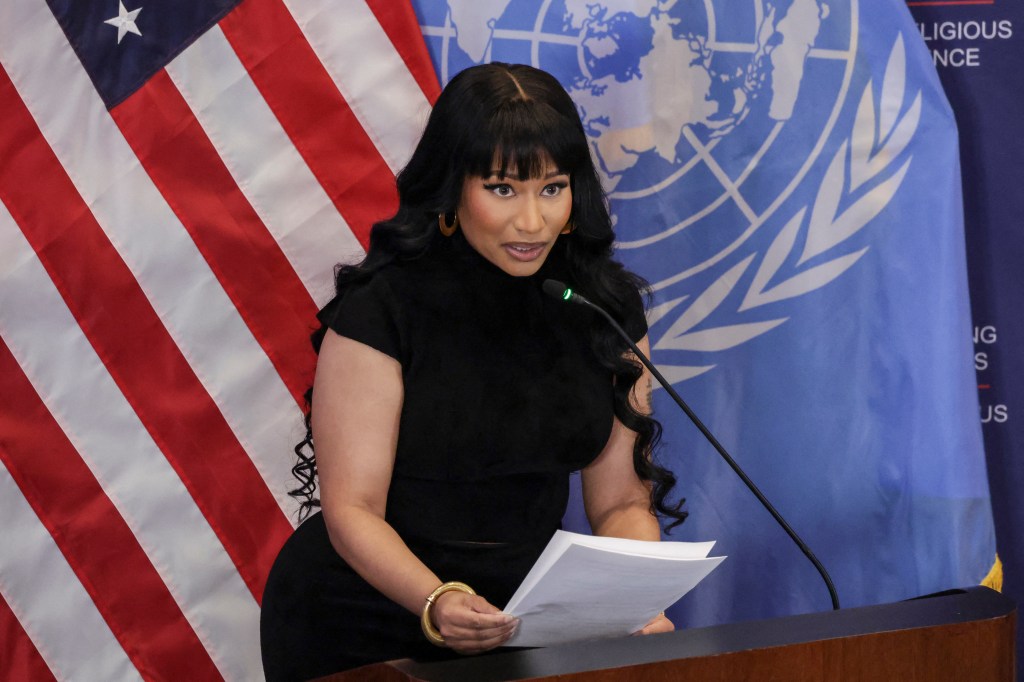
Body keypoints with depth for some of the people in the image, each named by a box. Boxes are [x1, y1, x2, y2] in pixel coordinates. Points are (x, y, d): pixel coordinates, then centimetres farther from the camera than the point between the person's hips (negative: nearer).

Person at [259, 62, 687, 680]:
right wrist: (436, 603, -32)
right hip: (364, 624, -5)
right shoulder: (383, 309, -12)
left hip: (522, 622, 5)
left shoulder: (607, 308, 2)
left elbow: (622, 500, 4)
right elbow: (352, 509, -14)